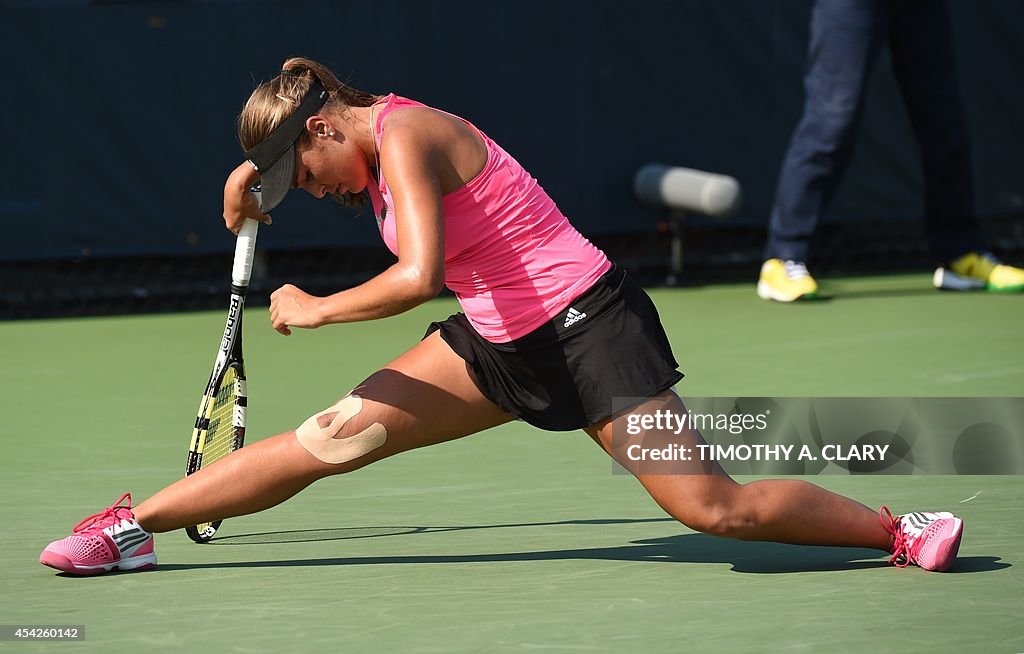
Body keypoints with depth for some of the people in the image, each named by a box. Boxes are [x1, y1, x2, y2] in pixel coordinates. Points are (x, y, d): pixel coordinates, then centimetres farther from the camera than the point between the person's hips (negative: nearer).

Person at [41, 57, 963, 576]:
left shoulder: (403, 136, -18)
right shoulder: (373, 142, 9)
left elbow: (418, 275, -31)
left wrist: (313, 311, -18)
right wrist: (254, 177, 8)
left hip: (586, 325, -8)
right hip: (500, 340, 8)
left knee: (715, 507, -13)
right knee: (336, 436, -1)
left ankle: (906, 531, 2)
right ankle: (133, 525, 3)